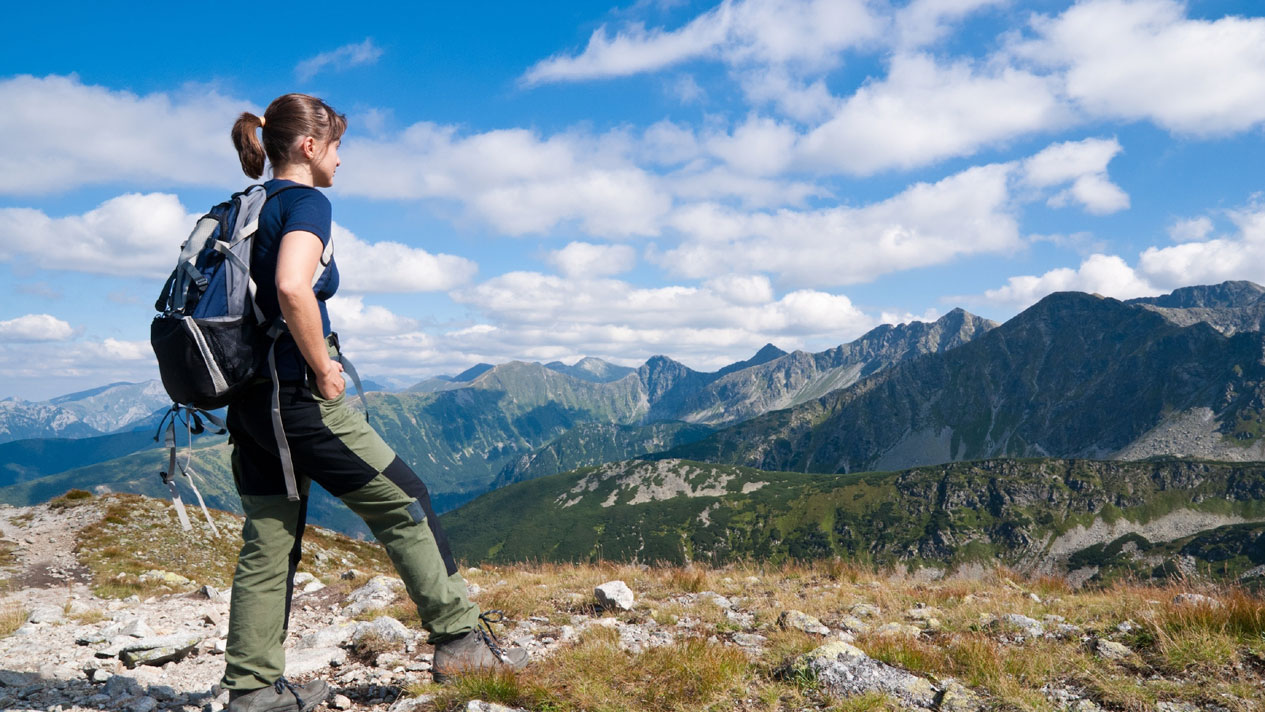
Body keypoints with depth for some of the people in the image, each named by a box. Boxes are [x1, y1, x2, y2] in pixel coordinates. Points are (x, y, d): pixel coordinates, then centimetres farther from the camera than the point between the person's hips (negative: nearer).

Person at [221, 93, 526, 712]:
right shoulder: (305, 201, -9)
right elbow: (292, 288, -28)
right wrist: (323, 368, -17)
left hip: (249, 400, 9)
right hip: (297, 397, -9)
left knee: (268, 543, 12)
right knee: (402, 501, 3)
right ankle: (458, 638, 11)